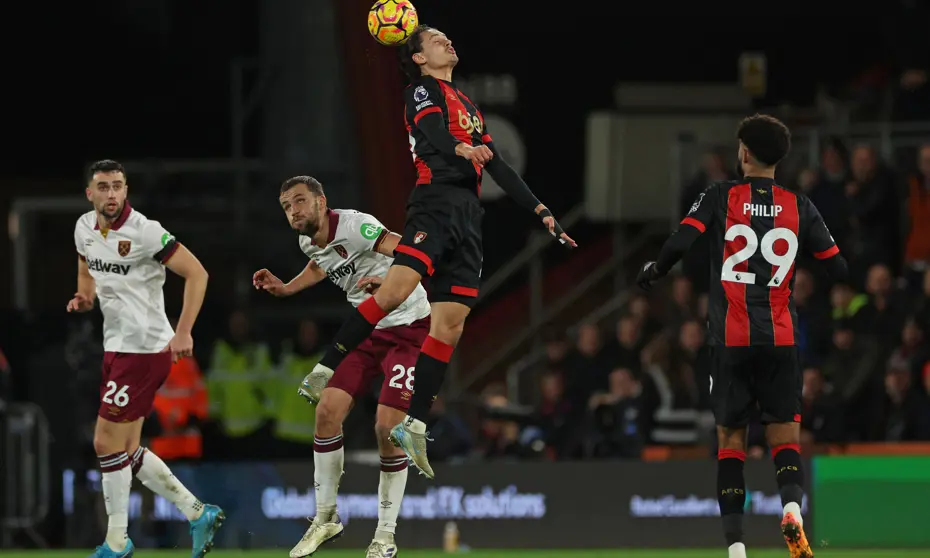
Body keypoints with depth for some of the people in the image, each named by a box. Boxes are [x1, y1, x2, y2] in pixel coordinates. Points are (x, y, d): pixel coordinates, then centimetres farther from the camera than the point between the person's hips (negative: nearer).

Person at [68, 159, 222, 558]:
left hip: (145, 349, -8)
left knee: (107, 444, -6)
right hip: (117, 346, 8)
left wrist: (184, 332, -24)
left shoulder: (144, 231, -18)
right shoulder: (85, 228, 5)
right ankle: (198, 514, 19)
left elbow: (196, 273, -17)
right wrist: (84, 296, 3)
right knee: (126, 450, 9)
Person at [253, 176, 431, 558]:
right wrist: (284, 288, 15)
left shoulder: (353, 226, -22)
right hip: (368, 331, 7)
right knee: (327, 409, -7)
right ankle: (326, 517, 7)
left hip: (408, 329, -7)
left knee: (387, 425, -15)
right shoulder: (308, 242, 4)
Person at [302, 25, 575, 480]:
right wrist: (460, 150, -36)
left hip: (467, 215, 8)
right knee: (396, 289, -26)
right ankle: (326, 368, -20)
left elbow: (499, 169, 31)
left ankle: (415, 425, -1)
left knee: (450, 325, -1)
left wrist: (540, 211, 26)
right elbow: (432, 134, -14)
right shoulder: (423, 90, 6)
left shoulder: (469, 108, 29)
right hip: (436, 201, -8)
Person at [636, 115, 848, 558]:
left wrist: (652, 272, 8)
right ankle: (791, 502, -26)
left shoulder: (719, 198, 0)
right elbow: (837, 269, 6)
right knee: (785, 433, 4)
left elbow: (679, 244, -11)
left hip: (730, 338, -1)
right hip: (781, 337, 1)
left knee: (730, 436, 6)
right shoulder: (799, 206, 4)